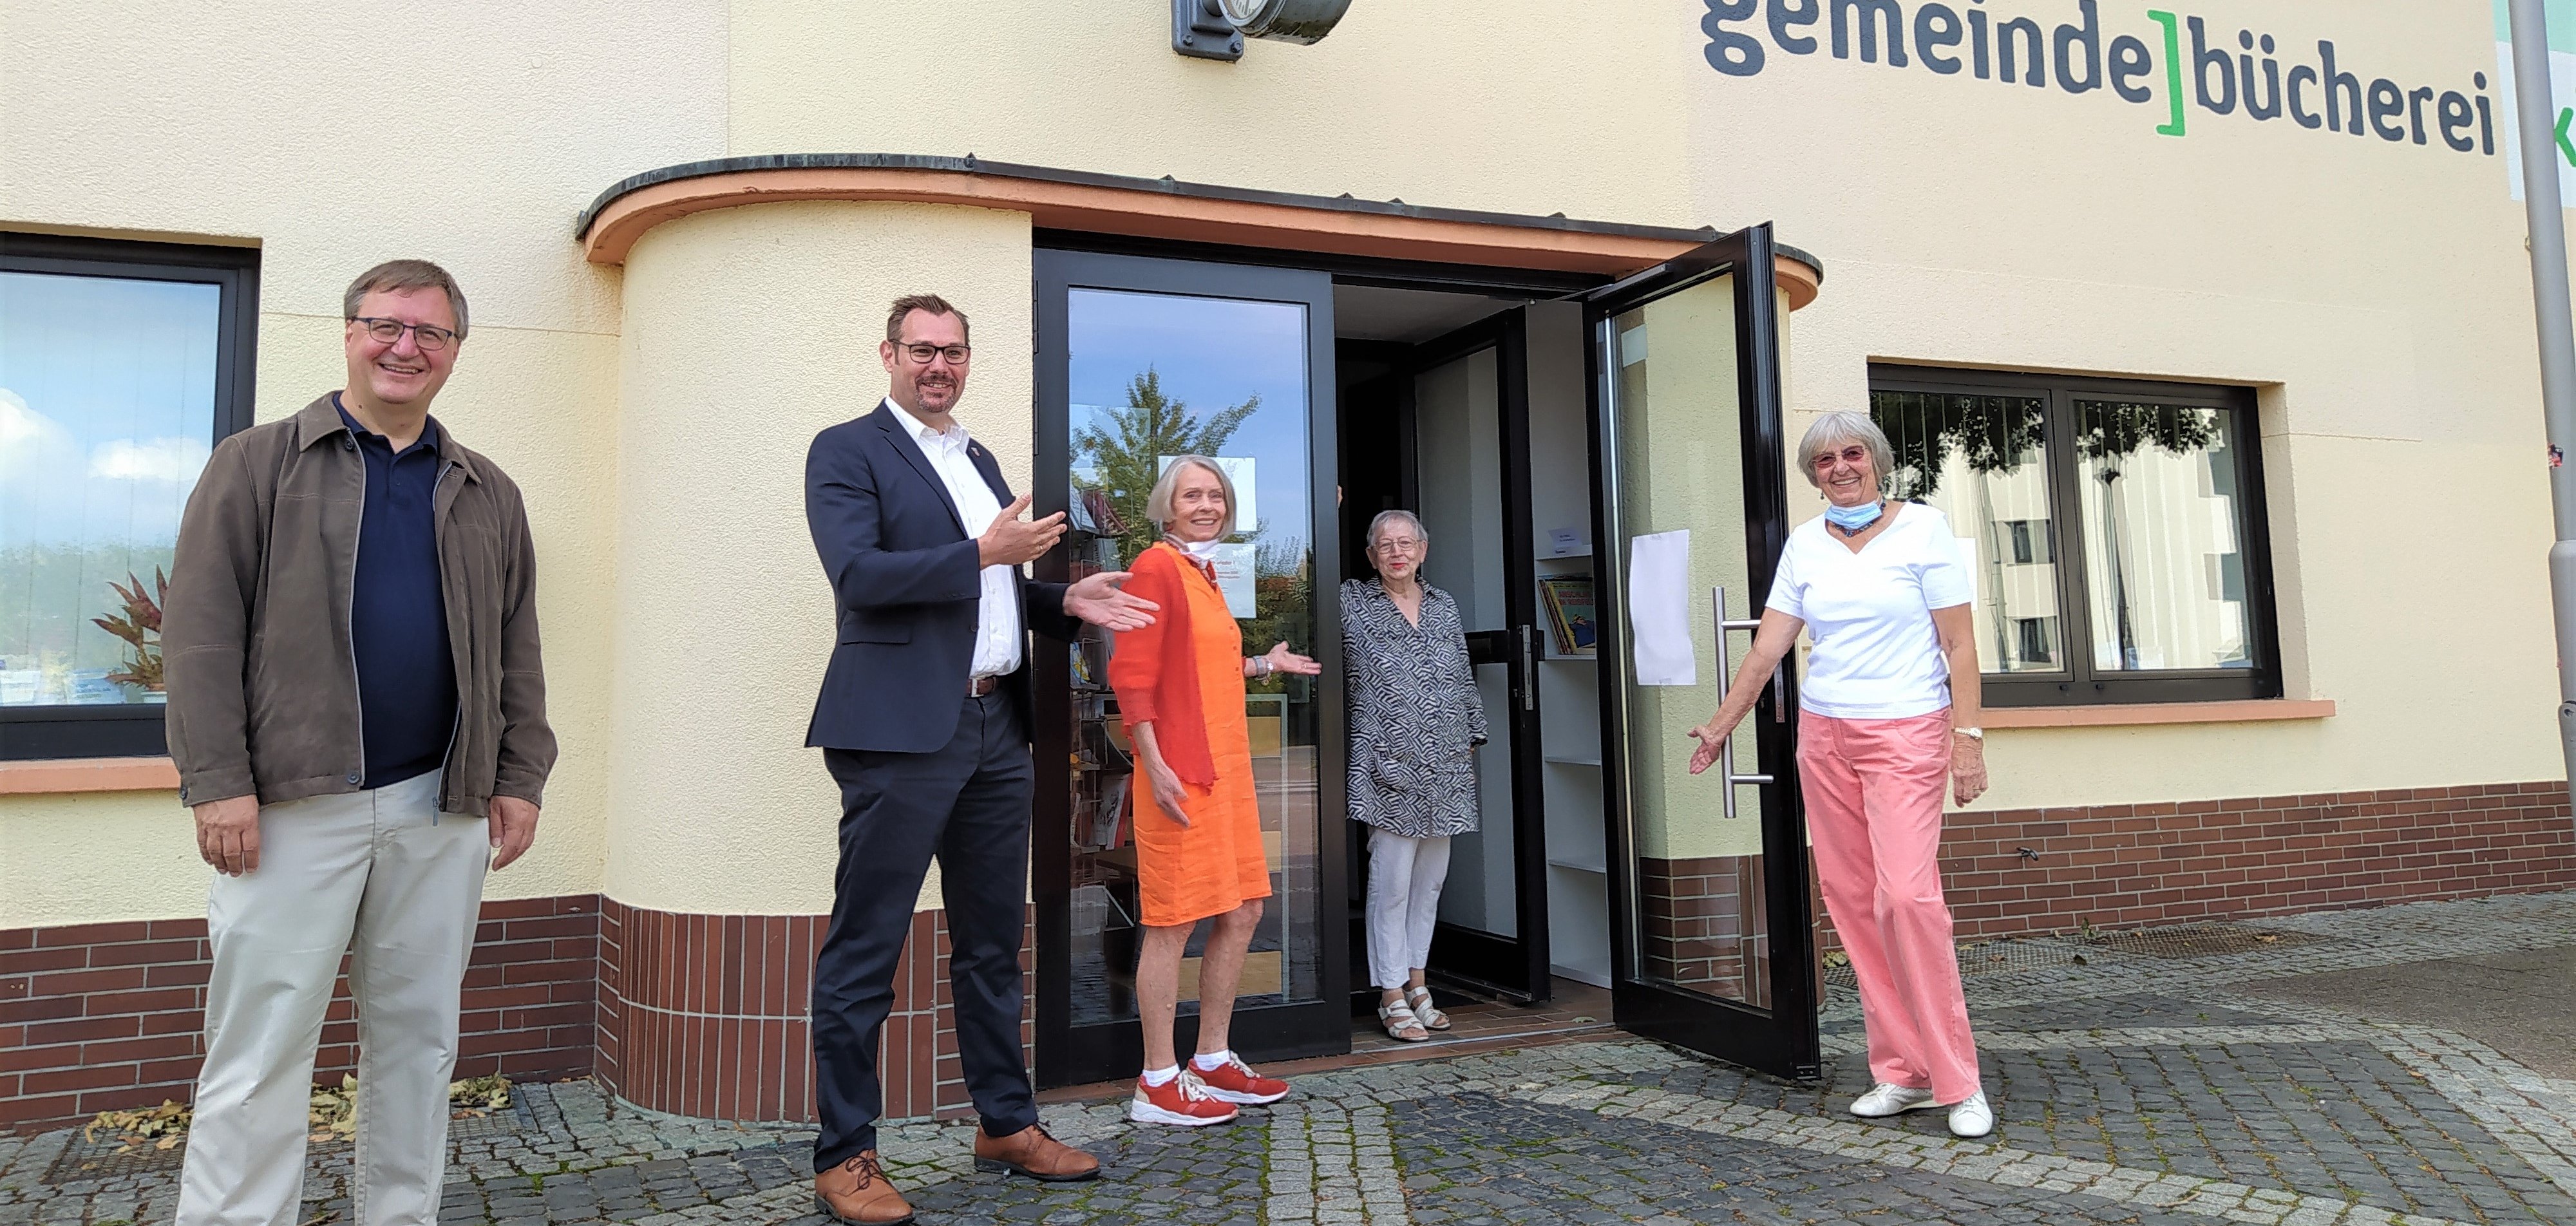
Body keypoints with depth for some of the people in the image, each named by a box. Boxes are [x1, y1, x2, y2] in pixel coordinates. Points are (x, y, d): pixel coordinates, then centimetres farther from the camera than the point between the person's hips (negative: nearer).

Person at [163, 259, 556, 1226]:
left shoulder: (488, 495, 14)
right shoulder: (257, 464, 4)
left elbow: (516, 648, 14)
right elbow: (201, 629, -3)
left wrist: (521, 777, 7)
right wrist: (219, 782, -10)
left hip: (443, 812, 4)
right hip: (292, 806, -3)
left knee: (418, 1039, 11)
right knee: (260, 1055, 0)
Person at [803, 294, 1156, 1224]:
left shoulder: (979, 460, 20)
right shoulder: (846, 451, -2)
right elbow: (856, 573, -16)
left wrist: (1064, 600, 9)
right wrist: (983, 555, -18)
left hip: (996, 729, 8)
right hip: (903, 731, -7)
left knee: (993, 943, 15)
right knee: (864, 952, 0)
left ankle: (1007, 1127, 27)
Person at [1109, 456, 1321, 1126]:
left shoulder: (1205, 572, 17)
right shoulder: (1157, 566, -10)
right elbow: (1131, 674, -15)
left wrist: (1263, 664, 27)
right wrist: (1155, 765, -21)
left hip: (1227, 764, 10)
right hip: (1182, 770, -9)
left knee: (1242, 912, 13)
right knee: (1173, 923, -2)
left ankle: (1212, 1062, 25)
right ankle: (1158, 1085, 8)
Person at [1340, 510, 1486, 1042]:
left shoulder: (1444, 605, 14)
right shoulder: (1352, 602, 3)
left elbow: (1464, 677, 18)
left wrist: (1470, 736, 14)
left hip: (1444, 766, 5)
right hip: (1389, 764, -5)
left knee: (1431, 878, 10)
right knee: (1393, 879, -5)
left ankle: (1416, 982, 23)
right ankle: (1392, 997, 4)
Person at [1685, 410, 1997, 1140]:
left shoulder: (1922, 528, -2)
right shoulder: (1804, 544, 9)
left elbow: (1960, 642, -4)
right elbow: (1769, 643, 9)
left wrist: (1967, 736, -11)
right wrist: (1722, 722, 8)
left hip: (1906, 733, -4)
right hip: (1823, 733, 5)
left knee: (1906, 895, -16)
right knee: (1850, 900, 3)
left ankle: (1959, 1081, -4)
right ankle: (1903, 1073, 14)